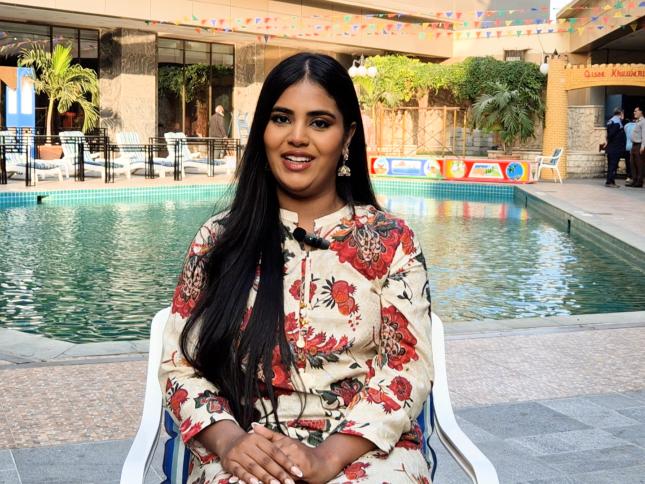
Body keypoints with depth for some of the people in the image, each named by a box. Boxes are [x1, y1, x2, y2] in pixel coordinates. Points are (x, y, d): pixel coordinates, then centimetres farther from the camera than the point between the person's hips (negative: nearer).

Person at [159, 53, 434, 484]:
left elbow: (407, 368, -2)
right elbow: (181, 366, 7)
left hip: (365, 448, 0)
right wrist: (228, 440, -12)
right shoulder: (218, 239, 8)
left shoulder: (391, 241, 5)